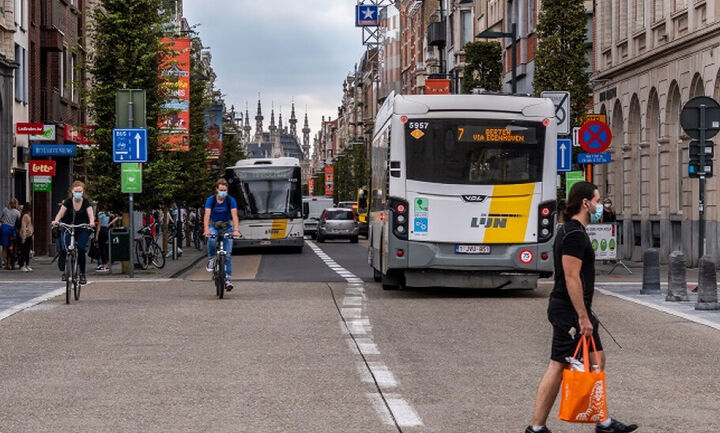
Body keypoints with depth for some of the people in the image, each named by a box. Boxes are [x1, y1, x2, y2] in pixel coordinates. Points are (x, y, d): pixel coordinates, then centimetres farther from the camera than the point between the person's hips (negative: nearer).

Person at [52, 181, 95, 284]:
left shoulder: (86, 202, -4)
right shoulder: (68, 202, -4)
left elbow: (90, 214, -18)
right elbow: (61, 212, -16)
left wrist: (92, 222, -41)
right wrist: (56, 221, -37)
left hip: (82, 229, 0)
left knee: (81, 250, -14)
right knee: (64, 249, -15)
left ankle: (82, 274, -2)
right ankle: (63, 271, 4)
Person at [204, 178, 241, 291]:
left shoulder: (231, 200, -11)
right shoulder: (210, 200, -11)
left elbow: (234, 216, -21)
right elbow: (207, 215, -21)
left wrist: (236, 230, -37)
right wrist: (206, 229, -38)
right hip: (213, 226, 0)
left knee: (227, 254, -8)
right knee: (212, 240, -35)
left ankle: (227, 279, -6)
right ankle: (211, 259, -10)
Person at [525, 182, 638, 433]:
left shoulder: (571, 231, 15)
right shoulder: (574, 235, -18)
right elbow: (571, 278, -23)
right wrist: (583, 318, -23)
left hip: (574, 310, 11)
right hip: (570, 312, -11)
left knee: (597, 361, 14)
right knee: (558, 367, -6)